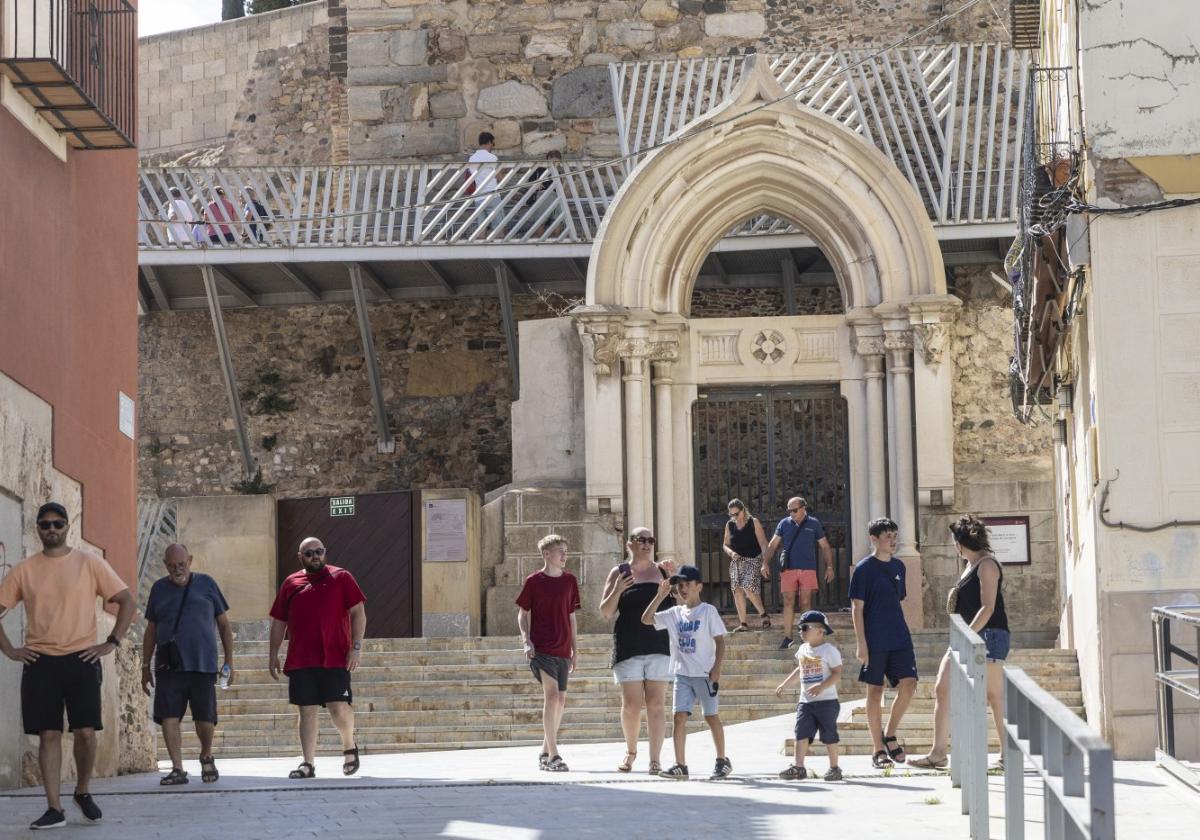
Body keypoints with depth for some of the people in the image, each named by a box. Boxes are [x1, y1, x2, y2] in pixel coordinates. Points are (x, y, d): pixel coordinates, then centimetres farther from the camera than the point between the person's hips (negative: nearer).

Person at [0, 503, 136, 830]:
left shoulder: (90, 563, 3)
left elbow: (127, 601, 3)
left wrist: (112, 643, -4)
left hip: (81, 659, -1)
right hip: (39, 662, 1)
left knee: (86, 732, -5)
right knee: (49, 734, -2)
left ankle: (83, 793, 19)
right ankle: (54, 809, 0)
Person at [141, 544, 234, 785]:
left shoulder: (206, 584, 6)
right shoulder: (159, 589, 12)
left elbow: (224, 624, 10)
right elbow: (151, 630, 17)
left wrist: (229, 661, 5)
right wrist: (145, 666, 13)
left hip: (203, 665, -2)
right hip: (168, 666, 2)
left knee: (205, 718, 0)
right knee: (168, 717, -7)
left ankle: (206, 757, 26)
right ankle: (178, 769, -1)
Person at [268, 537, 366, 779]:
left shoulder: (341, 578, 5)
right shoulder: (291, 583, 12)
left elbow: (358, 613, 1)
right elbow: (279, 622, 17)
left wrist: (356, 646, -9)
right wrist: (273, 655, 11)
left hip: (335, 658, -3)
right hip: (300, 660, 3)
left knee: (338, 707, -9)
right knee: (307, 711, 1)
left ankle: (349, 746, 18)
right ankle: (308, 764, 4)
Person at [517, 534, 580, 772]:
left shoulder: (570, 581, 11)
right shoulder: (534, 582, -2)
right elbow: (523, 613, 3)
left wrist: (574, 648, 16)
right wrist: (526, 640, -11)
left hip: (562, 649, 6)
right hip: (541, 648, -6)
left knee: (560, 699, 8)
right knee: (552, 694, -17)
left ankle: (545, 752, 22)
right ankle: (553, 756, -18)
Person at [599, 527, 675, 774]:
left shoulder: (662, 570, 11)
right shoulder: (619, 573, 6)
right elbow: (606, 612, 5)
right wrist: (617, 591, -13)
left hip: (659, 645, 1)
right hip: (629, 647, -1)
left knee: (656, 704, -3)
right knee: (631, 705, -1)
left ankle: (655, 760, -2)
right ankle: (630, 751, 21)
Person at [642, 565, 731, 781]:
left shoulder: (708, 611, -4)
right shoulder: (674, 613, 9)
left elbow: (720, 641, -6)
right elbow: (646, 619, 5)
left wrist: (717, 668, -15)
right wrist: (660, 596, -2)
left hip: (704, 673, -4)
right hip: (682, 673, 4)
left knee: (711, 716, 2)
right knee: (679, 716, -3)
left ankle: (722, 761, 15)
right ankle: (680, 765, -2)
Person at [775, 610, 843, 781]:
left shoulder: (829, 650, -10)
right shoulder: (803, 650, 11)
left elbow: (837, 673, -14)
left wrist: (821, 687, -27)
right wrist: (784, 685, 24)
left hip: (826, 700, -6)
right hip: (805, 701, 6)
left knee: (829, 734, 1)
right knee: (801, 733, -4)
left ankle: (834, 767, 10)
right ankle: (798, 767, -7)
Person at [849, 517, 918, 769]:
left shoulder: (898, 566, 11)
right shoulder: (864, 568, -6)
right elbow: (857, 608, -7)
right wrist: (861, 644, -13)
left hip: (900, 639, 5)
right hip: (875, 641, -5)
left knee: (909, 684, -8)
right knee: (875, 692, 1)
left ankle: (889, 736, 11)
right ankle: (878, 750, 9)